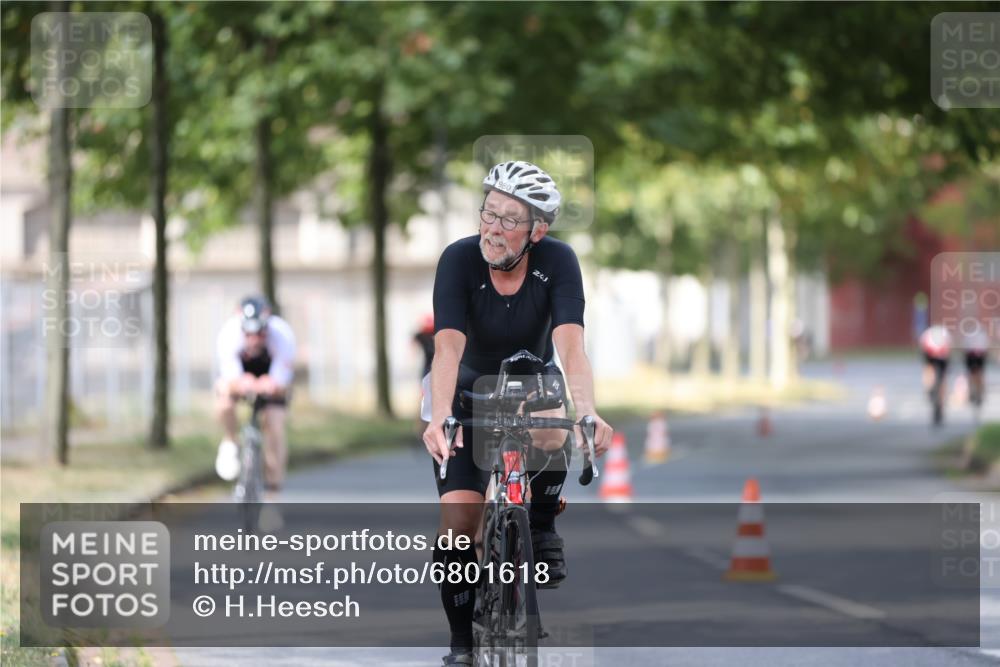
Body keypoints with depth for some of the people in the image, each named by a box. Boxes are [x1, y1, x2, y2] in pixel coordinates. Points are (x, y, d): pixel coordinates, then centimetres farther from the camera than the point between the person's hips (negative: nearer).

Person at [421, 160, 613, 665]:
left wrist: (587, 412, -52)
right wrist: (440, 416, -54)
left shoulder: (557, 261, -24)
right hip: (467, 387, 0)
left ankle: (542, 533, -7)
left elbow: (570, 344, -35)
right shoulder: (459, 259, -26)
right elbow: (448, 346, -38)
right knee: (459, 519, -12)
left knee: (552, 434, -35)